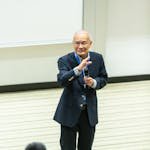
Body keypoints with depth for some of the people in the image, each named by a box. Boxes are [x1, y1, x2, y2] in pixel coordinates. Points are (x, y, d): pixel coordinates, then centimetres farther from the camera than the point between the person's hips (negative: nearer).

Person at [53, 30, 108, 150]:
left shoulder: (98, 58, -3)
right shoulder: (65, 60, -15)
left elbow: (104, 79, 8)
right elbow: (61, 81, -32)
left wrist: (94, 83, -15)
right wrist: (78, 69, -47)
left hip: (90, 112, 3)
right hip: (70, 111, -3)